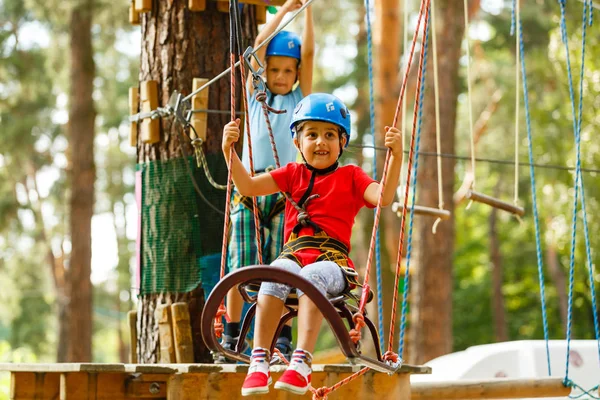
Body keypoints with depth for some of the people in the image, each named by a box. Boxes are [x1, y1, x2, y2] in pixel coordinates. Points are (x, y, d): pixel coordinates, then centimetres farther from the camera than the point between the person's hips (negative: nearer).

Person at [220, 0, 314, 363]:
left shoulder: (299, 99, 13)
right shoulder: (255, 96, 16)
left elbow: (309, 53, 4)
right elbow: (259, 47, 7)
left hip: (285, 192, -1)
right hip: (249, 188, 1)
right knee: (240, 265, -2)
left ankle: (283, 339, 0)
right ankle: (232, 337, 4)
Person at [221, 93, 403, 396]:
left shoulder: (350, 176, 15)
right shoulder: (293, 174, 20)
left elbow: (383, 197, -4)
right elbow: (247, 186, 9)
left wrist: (396, 157, -17)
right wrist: (229, 151, -4)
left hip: (332, 260, -2)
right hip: (294, 254, 2)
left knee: (311, 277, -38)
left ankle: (301, 364, -43)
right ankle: (259, 363, -37)